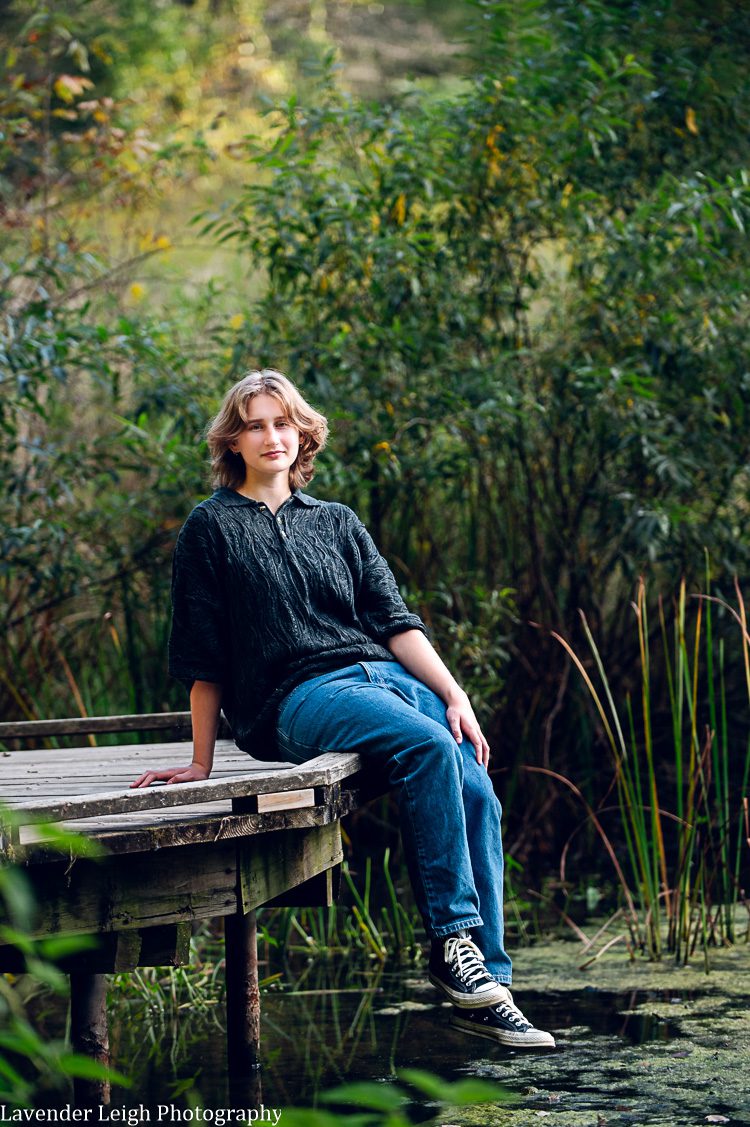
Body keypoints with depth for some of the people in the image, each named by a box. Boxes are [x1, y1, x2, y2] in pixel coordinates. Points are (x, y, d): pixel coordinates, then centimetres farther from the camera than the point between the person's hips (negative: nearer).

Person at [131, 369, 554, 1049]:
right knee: (428, 746, -33)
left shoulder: (338, 523, 22)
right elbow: (202, 660, 7)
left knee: (478, 795, -21)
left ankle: (486, 987, -21)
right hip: (294, 699, -5)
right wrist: (201, 763, 5)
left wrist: (454, 695, -1)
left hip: (385, 674, 5)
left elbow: (393, 621, 13)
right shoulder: (212, 528, 10)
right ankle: (451, 941, -31)